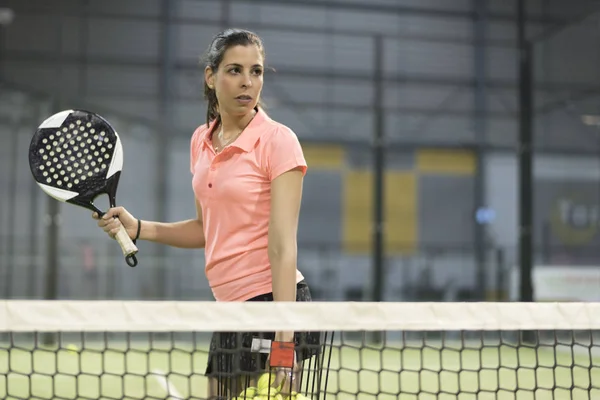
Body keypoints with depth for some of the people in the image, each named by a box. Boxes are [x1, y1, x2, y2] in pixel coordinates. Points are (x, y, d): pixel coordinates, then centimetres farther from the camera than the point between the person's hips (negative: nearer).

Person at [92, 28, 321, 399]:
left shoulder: (277, 140, -11)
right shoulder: (201, 141, 9)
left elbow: (283, 247, -17)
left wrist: (283, 343, -22)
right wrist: (137, 228, 8)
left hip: (275, 302, -7)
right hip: (231, 309, 7)